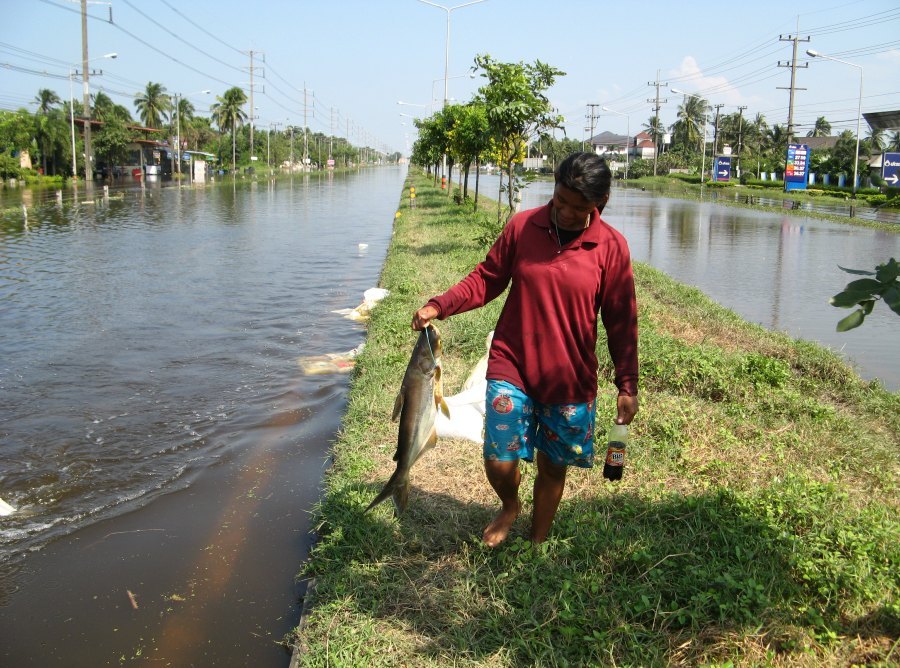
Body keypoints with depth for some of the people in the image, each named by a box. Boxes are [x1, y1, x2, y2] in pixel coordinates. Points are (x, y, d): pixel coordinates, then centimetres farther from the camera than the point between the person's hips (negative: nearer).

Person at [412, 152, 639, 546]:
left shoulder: (611, 247, -6)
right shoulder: (522, 226, -4)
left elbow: (621, 321, -1)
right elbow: (487, 279, 4)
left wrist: (627, 385, -2)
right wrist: (439, 306, -10)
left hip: (571, 380, 0)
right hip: (511, 369, 0)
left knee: (553, 468, 12)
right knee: (499, 461, -5)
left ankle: (537, 545, 36)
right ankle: (509, 507, 32)